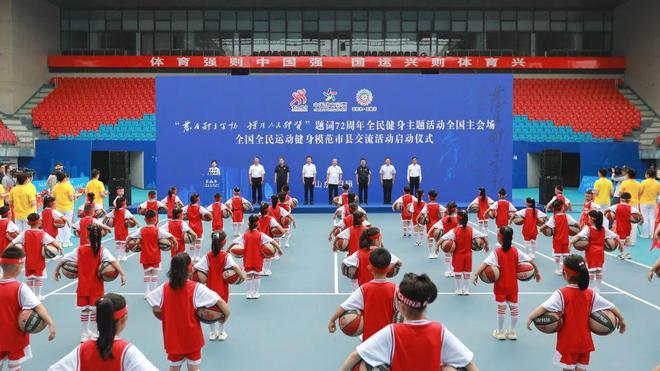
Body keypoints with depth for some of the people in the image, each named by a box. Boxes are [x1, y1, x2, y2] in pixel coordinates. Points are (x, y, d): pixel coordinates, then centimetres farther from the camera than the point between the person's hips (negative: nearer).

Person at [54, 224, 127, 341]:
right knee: (94, 309, 13)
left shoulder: (79, 250, -7)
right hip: (96, 287, -1)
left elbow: (63, 259, -3)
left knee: (84, 310, 12)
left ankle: (84, 334, 19)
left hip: (83, 287, 2)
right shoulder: (102, 251, -13)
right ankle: (91, 333, 22)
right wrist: (122, 273, -33)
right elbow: (113, 261, -27)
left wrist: (57, 270, 12)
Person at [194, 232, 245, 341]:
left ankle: (213, 332, 26)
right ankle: (221, 332, 25)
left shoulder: (208, 256, -9)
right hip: (222, 288, -1)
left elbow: (196, 267, -16)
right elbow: (234, 266, -31)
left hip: (210, 287, 1)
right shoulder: (226, 256, -14)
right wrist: (242, 275, -30)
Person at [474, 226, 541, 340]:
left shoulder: (496, 252, -16)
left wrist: (476, 274, -33)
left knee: (501, 307, 5)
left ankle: (500, 332, 15)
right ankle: (512, 331, 21)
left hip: (500, 285, -3)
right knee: (514, 307, 13)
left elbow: (485, 263, -29)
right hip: (512, 285, 3)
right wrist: (537, 271, 13)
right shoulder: (516, 251, -4)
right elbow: (530, 261, 0)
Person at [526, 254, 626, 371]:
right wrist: (621, 319, 19)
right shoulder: (591, 294, -2)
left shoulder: (562, 294, -17)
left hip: (567, 342, -4)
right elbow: (611, 307, 5)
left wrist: (530, 317, -30)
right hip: (584, 342, 4)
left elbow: (545, 306, -29)